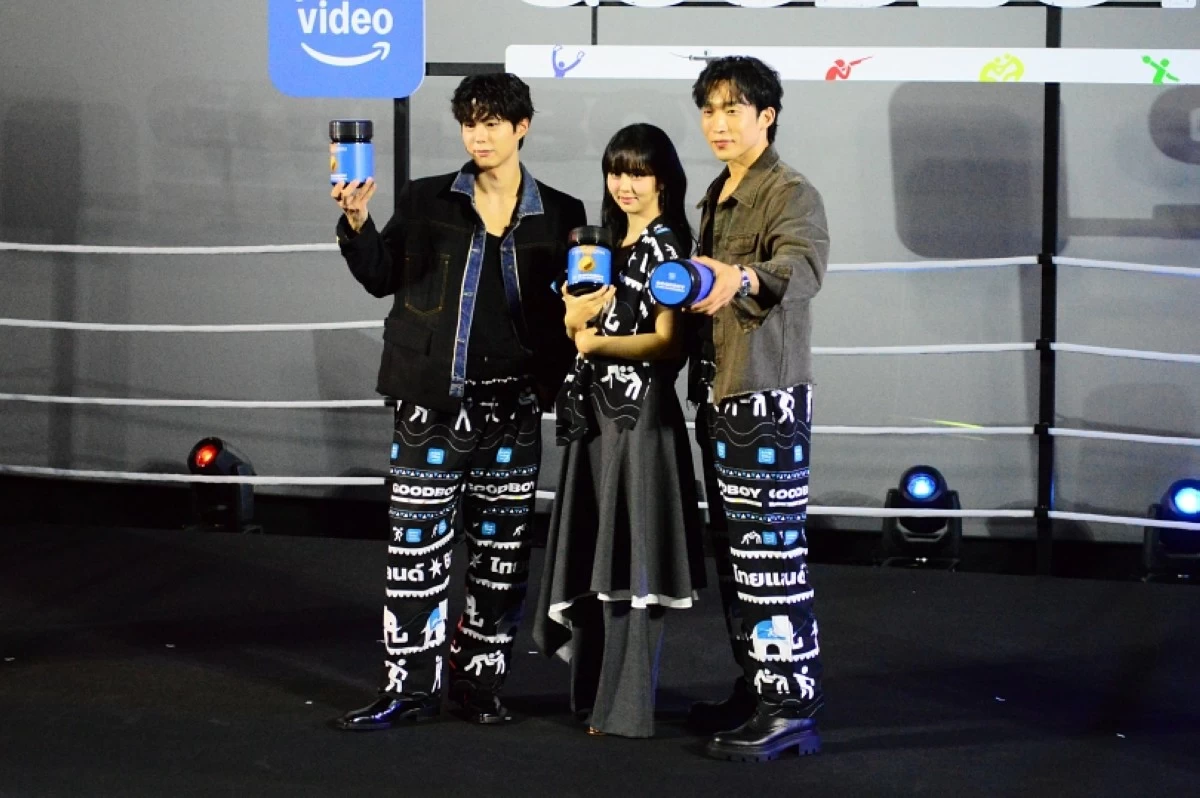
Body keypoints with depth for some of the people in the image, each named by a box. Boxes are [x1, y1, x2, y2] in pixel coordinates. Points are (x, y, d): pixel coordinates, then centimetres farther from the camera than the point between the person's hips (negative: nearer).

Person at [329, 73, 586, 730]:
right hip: (433, 403, -1)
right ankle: (409, 686, 5)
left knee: (501, 549, 7)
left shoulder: (559, 215, 6)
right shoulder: (426, 202, 5)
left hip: (511, 405, 1)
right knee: (416, 549, -2)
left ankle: (480, 682, 17)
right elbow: (382, 277, 2)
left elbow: (572, 306, 10)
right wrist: (356, 222, -12)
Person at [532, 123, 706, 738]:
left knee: (629, 558, -7)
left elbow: (668, 342, -12)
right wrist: (577, 314, -1)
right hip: (596, 410, 8)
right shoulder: (610, 244, 17)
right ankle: (594, 692, 16)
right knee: (597, 552, 9)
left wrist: (599, 341, -21)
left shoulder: (665, 245, -6)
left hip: (640, 410, -8)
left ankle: (627, 706, -4)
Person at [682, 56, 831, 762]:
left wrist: (742, 279, -50)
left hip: (767, 396, -9)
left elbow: (806, 265, -33)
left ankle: (792, 709, -6)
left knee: (772, 554, -9)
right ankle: (757, 687, 22)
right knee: (735, 552, 13)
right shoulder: (718, 196, 17)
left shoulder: (791, 193, -12)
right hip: (719, 392, 9)